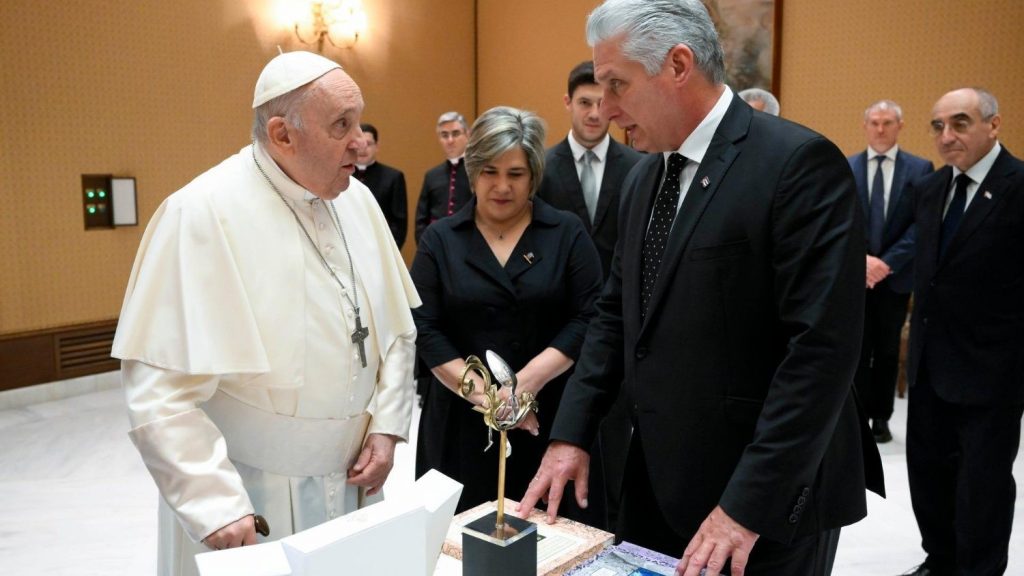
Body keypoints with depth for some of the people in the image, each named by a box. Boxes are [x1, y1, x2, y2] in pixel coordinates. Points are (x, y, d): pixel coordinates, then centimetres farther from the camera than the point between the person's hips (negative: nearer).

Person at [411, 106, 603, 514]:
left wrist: (526, 382, -15)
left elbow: (589, 318, -5)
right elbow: (424, 327, -2)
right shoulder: (441, 238, 5)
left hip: (552, 415, 0)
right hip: (463, 421, 1)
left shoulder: (567, 233, 3)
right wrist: (480, 393, -13)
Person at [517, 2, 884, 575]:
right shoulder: (647, 174, 8)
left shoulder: (800, 163, -16)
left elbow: (823, 349, -21)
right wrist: (570, 435, 2)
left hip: (768, 501, -7)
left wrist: (747, 504, -21)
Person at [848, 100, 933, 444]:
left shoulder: (921, 169, 2)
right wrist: (862, 259, -16)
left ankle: (881, 418, 22)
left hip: (895, 276, 0)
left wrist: (888, 262, -15)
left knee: (888, 351, 10)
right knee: (857, 350, 4)